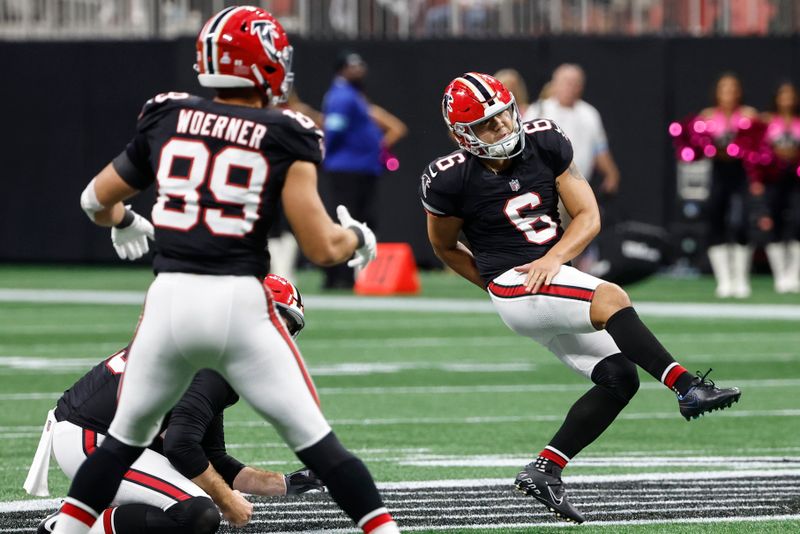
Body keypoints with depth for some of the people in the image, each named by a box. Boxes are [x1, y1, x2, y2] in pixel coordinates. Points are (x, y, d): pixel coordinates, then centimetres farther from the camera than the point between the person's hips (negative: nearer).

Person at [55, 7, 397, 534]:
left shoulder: (166, 119, 10)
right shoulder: (285, 139, 0)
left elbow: (97, 200, 23)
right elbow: (323, 248, -5)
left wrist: (124, 222, 45)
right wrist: (358, 237, 18)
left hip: (170, 299, 3)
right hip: (239, 303, -3)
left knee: (126, 437, 20)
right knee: (314, 438, 5)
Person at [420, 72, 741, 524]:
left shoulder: (545, 143, -1)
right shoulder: (451, 181, -11)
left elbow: (588, 216, -1)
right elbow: (445, 247, 9)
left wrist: (553, 258, -18)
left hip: (555, 274, 7)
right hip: (515, 284, -7)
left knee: (619, 377, -5)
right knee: (612, 299, -30)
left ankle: (544, 471, -1)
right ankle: (688, 387, -38)